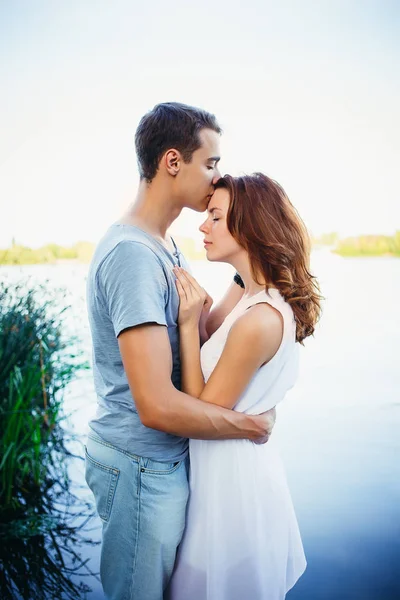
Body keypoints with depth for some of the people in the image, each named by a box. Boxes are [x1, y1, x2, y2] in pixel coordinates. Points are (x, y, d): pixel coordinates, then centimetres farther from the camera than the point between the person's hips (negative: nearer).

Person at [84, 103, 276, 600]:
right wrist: (252, 425, -17)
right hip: (142, 466, -9)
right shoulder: (132, 252, -27)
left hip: (166, 457, 9)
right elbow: (157, 405, -31)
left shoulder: (165, 245, 7)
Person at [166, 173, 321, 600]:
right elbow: (218, 375, 5)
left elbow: (202, 413, -21)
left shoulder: (258, 321, -30)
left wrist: (189, 325, -22)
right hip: (246, 465, 8)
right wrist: (199, 316, -6)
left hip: (232, 474, -8)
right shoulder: (269, 300, 0)